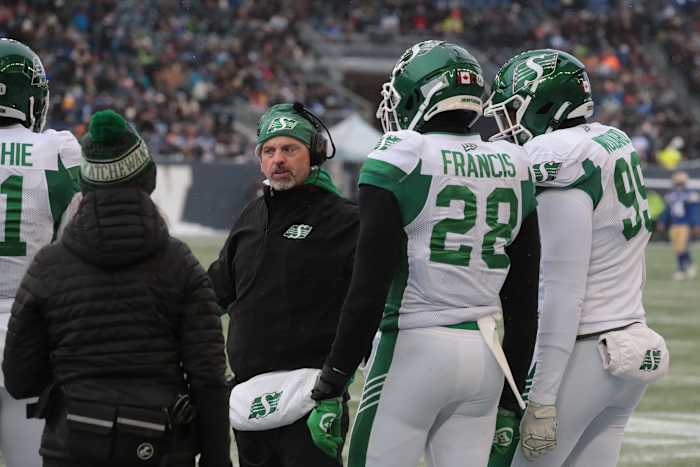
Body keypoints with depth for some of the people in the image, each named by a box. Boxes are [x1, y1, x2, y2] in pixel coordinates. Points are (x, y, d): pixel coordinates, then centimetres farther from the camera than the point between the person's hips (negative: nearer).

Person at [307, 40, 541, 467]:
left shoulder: (399, 163, -8)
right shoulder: (512, 168, 9)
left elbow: (370, 290, -12)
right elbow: (523, 299, 13)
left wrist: (331, 387, -8)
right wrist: (511, 401, 20)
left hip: (414, 349, -6)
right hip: (485, 353, 6)